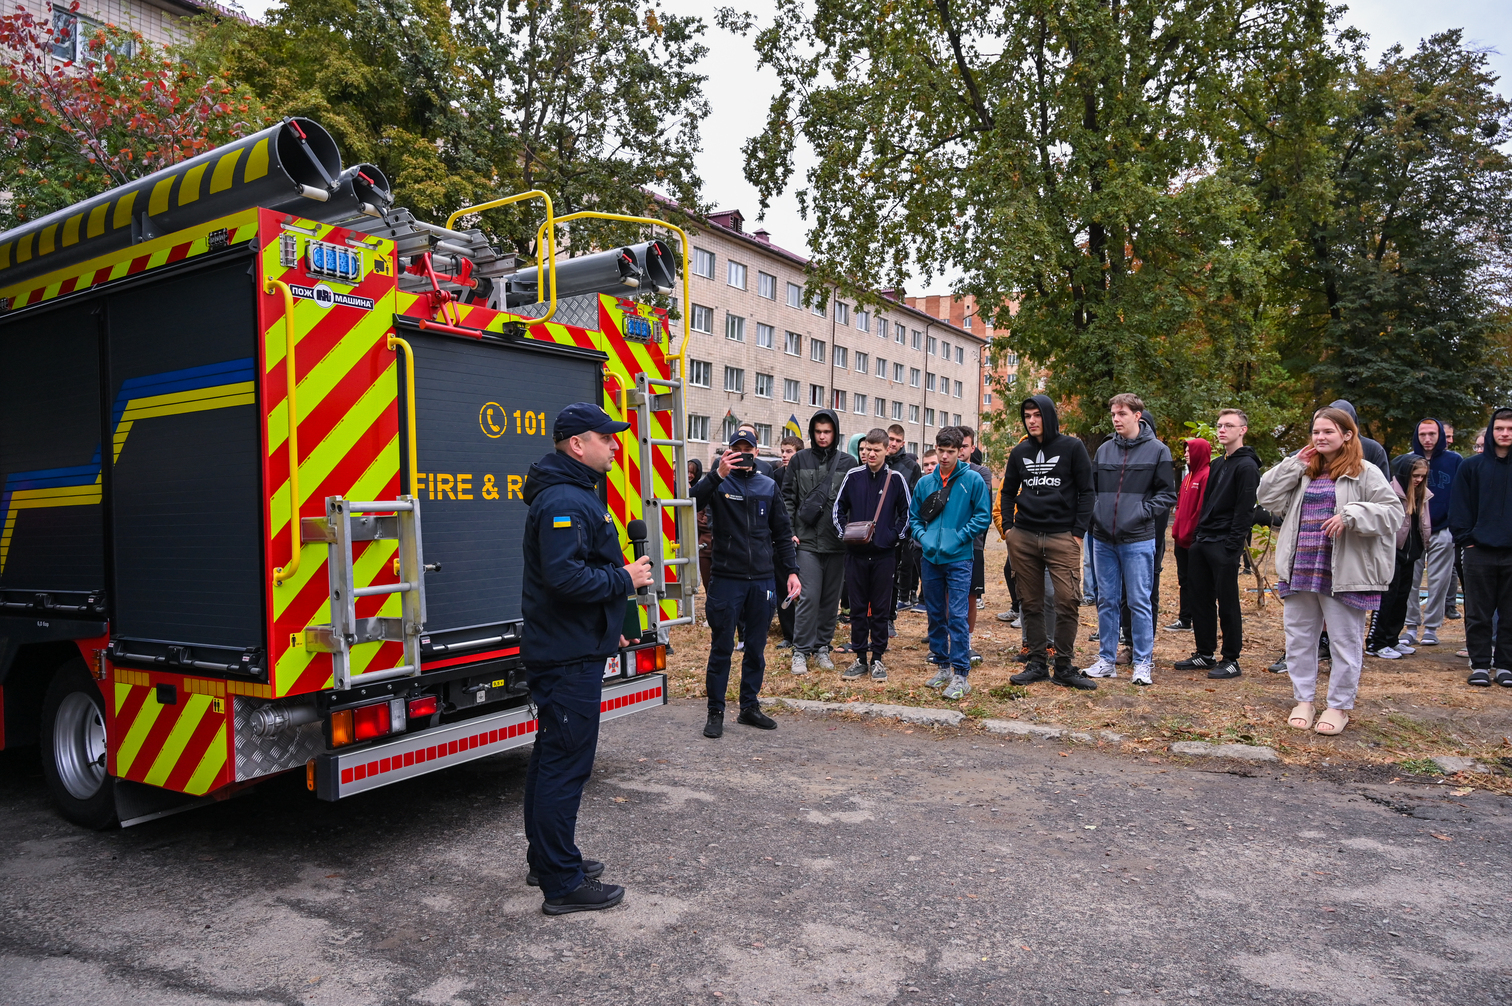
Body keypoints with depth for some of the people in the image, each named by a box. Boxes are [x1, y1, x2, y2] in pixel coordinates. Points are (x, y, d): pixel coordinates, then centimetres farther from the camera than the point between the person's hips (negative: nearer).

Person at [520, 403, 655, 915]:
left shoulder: (575, 496, 17)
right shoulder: (565, 501, -19)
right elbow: (565, 576, -30)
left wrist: (609, 625, 23)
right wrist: (625, 579, -18)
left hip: (561, 650, 11)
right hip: (570, 658, -11)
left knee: (552, 757, 18)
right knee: (566, 763, -4)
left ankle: (545, 859, 32)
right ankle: (563, 884, 4)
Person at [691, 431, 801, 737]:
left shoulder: (768, 486, 11)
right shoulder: (719, 483, 0)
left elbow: (782, 533, 13)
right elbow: (693, 500, -21)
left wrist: (791, 571, 6)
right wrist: (718, 475, -33)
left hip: (763, 579, 4)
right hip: (727, 579, -3)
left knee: (756, 648, 11)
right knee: (721, 648, 1)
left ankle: (750, 707, 23)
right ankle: (716, 712, 11)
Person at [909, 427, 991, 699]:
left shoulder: (973, 480, -3)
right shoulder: (925, 482, 8)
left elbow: (983, 516, -3)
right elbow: (914, 516, 16)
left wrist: (959, 538, -12)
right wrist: (922, 536, -2)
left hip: (959, 559, -4)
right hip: (930, 558, 5)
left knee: (957, 616, -8)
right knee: (936, 615, 12)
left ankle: (960, 674, -4)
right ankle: (942, 666, 24)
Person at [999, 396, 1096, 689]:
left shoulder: (1072, 447, 0)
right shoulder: (1020, 451, 11)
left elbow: (1086, 491, 0)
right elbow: (1008, 491, 19)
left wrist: (1078, 532, -7)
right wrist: (1008, 527, 7)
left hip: (1062, 538, -3)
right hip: (1023, 537, 4)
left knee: (1067, 602, -7)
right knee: (1031, 603, 7)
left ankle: (1063, 667, 3)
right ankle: (1037, 663, 15)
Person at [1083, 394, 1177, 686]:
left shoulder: (1157, 450, -1)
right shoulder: (1104, 450, 10)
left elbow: (1167, 494, 0)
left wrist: (1143, 513, -12)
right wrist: (1094, 512, 2)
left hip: (1137, 540, -4)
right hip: (1103, 540, 4)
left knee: (1140, 602, 1)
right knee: (1106, 602, 10)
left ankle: (1143, 663, 10)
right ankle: (1107, 660, 19)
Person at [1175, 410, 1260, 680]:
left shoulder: (1246, 466, -9)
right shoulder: (1217, 465, 17)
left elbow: (1244, 511, -14)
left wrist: (1232, 546, -19)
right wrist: (1199, 535, 11)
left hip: (1225, 545, -8)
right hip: (1203, 543, 8)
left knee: (1228, 603, -1)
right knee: (1201, 600, 11)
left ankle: (1231, 660, 8)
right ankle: (1204, 654, 21)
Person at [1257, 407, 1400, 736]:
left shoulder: (1364, 473, -3)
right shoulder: (1302, 473, 12)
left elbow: (1393, 512, -10)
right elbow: (1267, 498, 6)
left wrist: (1350, 515, -23)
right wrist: (1293, 465, -1)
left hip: (1343, 574, -5)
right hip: (1300, 570, 5)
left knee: (1345, 641, 5)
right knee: (1299, 637, 13)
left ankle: (1339, 706, 18)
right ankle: (1303, 700, 26)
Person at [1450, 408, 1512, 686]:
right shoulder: (1472, 466, 3)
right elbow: (1461, 506, 3)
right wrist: (1466, 538, -5)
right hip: (1480, 550, -1)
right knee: (1479, 613, 5)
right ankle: (1480, 665, 12)